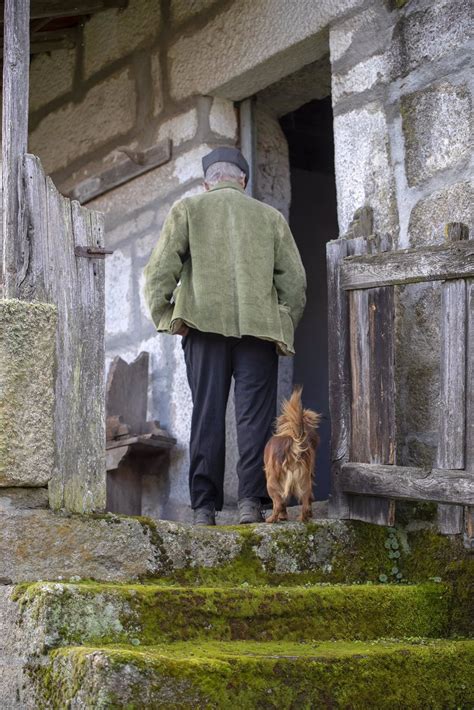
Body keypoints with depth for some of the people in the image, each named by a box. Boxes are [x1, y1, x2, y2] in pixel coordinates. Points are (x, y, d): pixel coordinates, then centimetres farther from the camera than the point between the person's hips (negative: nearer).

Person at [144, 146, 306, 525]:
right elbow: (295, 280, 10)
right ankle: (251, 501, -7)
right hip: (258, 329, 0)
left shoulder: (188, 209, 11)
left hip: (205, 326, 0)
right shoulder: (271, 217, 15)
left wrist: (164, 316, 6)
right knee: (255, 418, 1)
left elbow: (160, 269, 0)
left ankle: (205, 507, 1)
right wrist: (283, 329, 15)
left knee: (206, 417, 2)